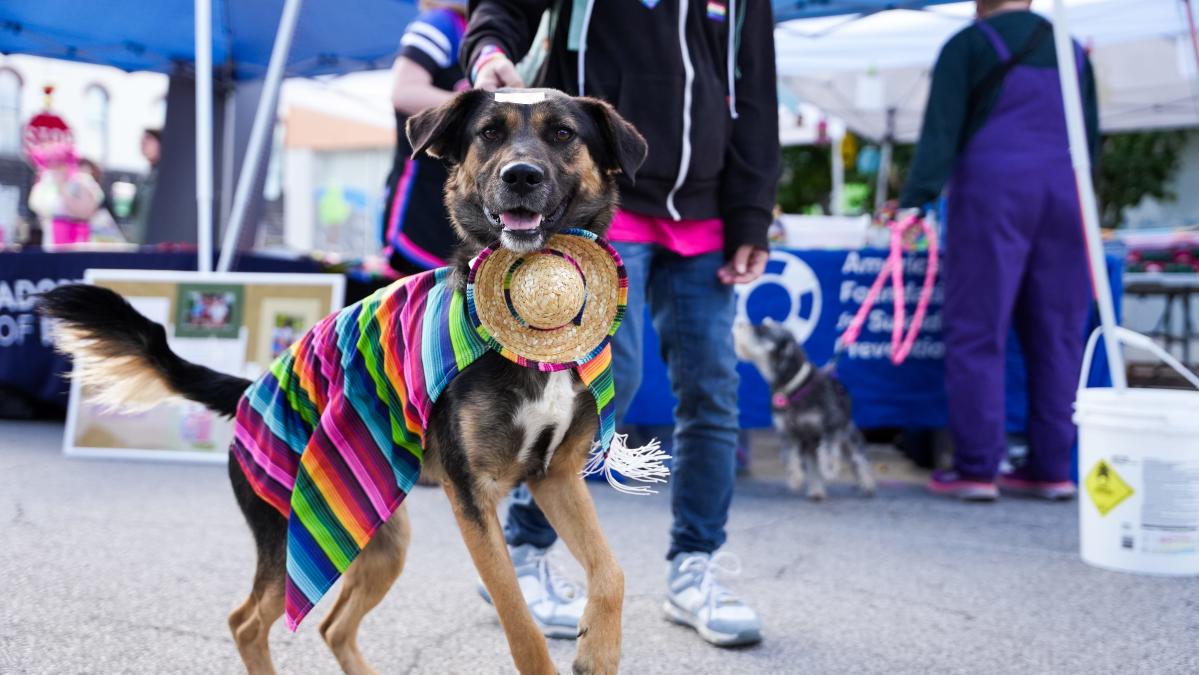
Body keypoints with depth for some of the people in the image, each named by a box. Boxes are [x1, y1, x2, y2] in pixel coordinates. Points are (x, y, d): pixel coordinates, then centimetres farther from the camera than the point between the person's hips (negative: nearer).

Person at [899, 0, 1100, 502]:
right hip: (1066, 196, 5)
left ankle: (976, 467, -5)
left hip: (992, 190, -5)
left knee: (977, 333, -3)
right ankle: (1052, 467, 9)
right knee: (1056, 336, 7)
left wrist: (914, 201, -13)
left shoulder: (969, 44, 2)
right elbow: (1091, 136, 20)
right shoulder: (1072, 50, 18)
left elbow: (941, 131, -8)